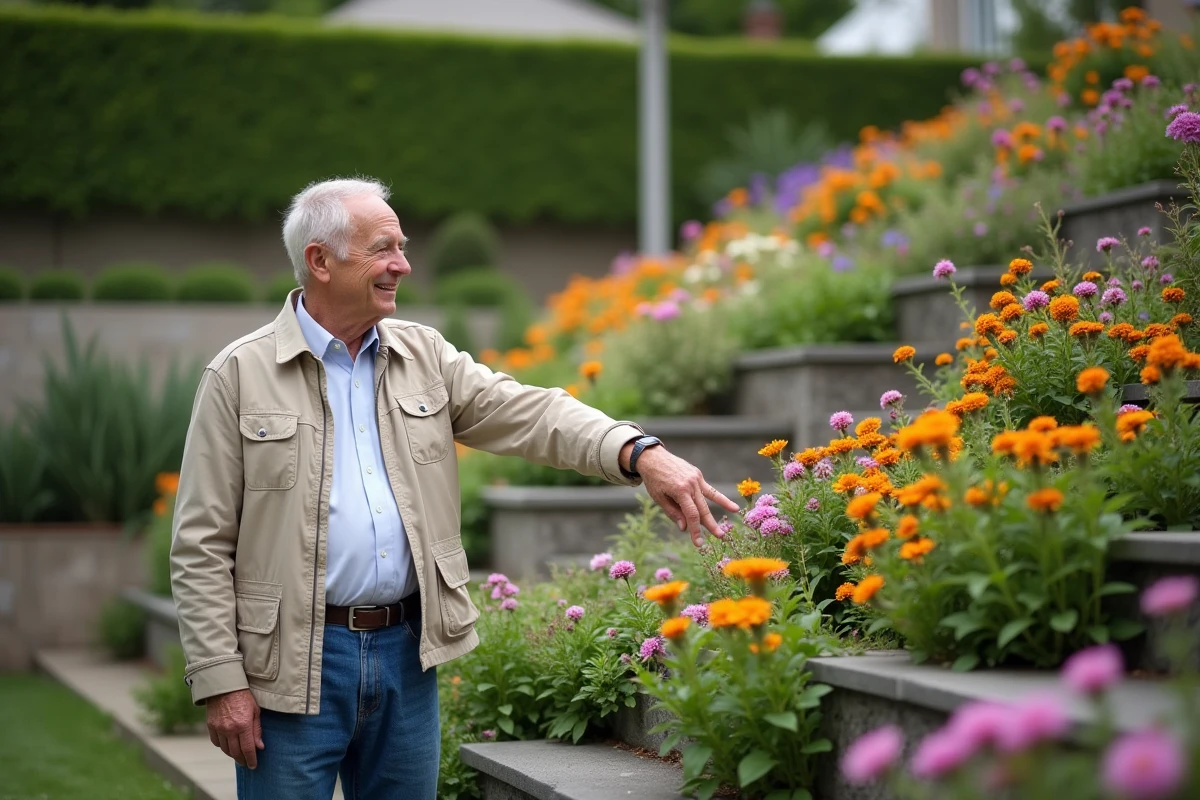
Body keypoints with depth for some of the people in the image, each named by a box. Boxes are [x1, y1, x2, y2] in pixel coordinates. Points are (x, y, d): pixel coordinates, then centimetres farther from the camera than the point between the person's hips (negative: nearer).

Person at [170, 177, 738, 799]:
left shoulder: (423, 355, 9)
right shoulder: (240, 375, -4)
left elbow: (531, 414, -4)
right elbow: (202, 545, -5)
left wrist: (642, 454, -21)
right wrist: (221, 683, -10)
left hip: (406, 650, 4)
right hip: (294, 664, -4)